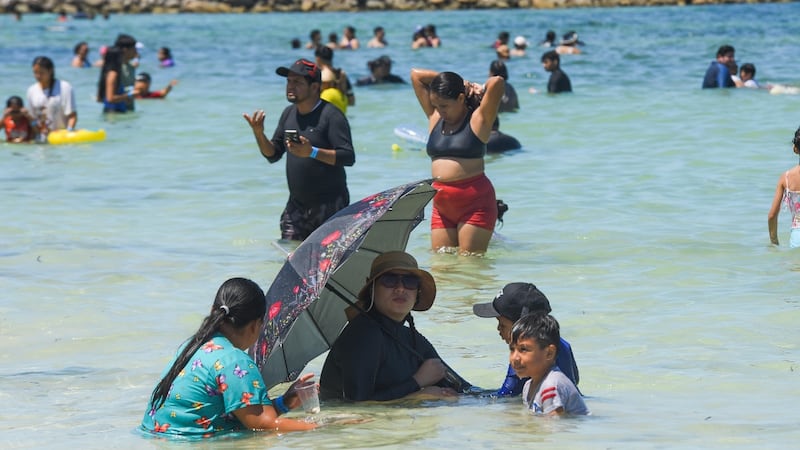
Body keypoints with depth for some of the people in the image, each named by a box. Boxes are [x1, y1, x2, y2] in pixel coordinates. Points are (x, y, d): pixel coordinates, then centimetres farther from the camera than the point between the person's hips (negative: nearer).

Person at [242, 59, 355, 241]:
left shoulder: (330, 115, -13)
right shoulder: (289, 114, 10)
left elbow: (348, 157, -21)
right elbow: (273, 155, 13)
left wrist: (312, 152, -31)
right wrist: (259, 134, -7)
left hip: (329, 206, -7)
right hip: (297, 204, 7)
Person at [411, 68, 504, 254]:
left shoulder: (478, 120, -2)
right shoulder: (434, 118, 12)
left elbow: (497, 83, -16)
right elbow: (416, 74, 14)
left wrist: (479, 90, 6)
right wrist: (459, 82, 11)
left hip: (475, 201, -6)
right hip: (442, 205, 6)